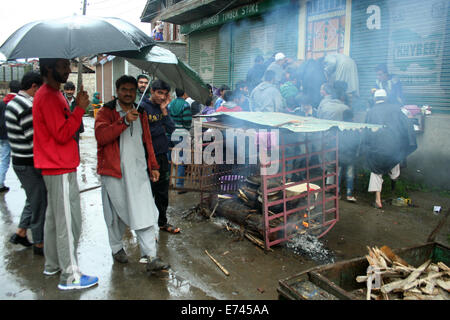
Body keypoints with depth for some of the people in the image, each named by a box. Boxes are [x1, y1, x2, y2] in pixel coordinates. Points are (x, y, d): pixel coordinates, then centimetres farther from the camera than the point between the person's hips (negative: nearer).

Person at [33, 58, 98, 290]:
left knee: (55, 217, 19)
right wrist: (80, 108, -18)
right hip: (61, 169, -11)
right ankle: (70, 276, 3)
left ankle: (52, 264, 33)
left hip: (54, 168, 11)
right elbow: (62, 134, -21)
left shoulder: (51, 94, 16)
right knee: (69, 221, -5)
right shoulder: (48, 97, -17)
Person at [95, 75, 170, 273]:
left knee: (146, 212, -5)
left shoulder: (141, 114, 17)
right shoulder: (106, 112, 1)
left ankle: (150, 257, -4)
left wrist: (153, 166, 18)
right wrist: (124, 121, -23)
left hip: (139, 171, 3)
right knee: (116, 212, 9)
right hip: (114, 171, -3)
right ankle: (117, 248, 31)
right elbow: (101, 136, -17)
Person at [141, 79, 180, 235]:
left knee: (163, 192, 17)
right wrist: (162, 128, -5)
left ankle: (162, 222, 33)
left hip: (162, 155, 6)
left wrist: (164, 110, -9)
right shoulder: (143, 107, -10)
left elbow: (171, 129, 0)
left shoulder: (163, 107, 9)